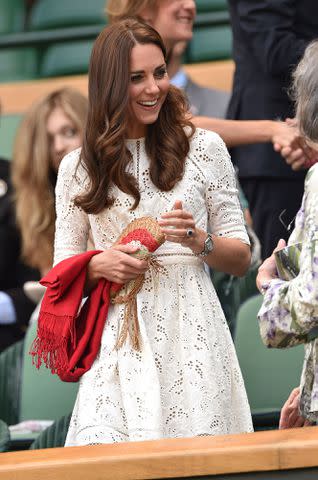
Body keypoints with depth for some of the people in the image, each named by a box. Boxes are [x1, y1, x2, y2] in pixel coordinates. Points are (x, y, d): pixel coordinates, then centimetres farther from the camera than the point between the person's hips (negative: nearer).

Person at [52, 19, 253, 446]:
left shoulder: (203, 147, 9)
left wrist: (197, 240, -9)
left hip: (191, 333, 0)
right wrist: (99, 265, -7)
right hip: (118, 343, 0)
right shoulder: (78, 167, 11)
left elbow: (241, 258, 11)